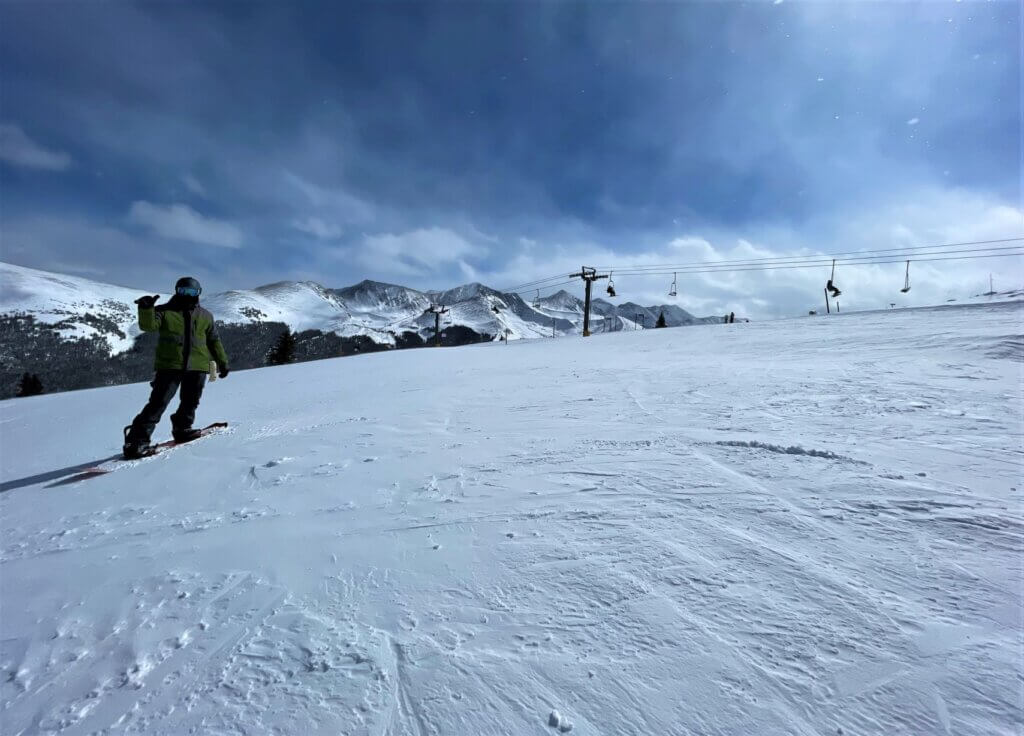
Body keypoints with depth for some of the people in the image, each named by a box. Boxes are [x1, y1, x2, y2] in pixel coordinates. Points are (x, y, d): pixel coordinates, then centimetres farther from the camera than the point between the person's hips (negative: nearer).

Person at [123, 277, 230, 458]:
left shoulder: (205, 316, 15)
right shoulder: (165, 311, 6)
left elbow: (214, 341, 20)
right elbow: (149, 326, -12)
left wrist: (222, 361, 18)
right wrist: (146, 309, -30)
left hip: (197, 368, 3)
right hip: (169, 366, -3)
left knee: (190, 402, 11)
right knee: (159, 402, -10)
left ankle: (182, 429, 28)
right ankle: (138, 439, -4)